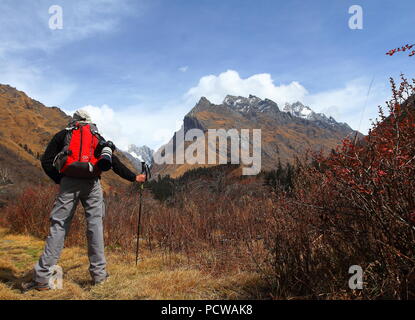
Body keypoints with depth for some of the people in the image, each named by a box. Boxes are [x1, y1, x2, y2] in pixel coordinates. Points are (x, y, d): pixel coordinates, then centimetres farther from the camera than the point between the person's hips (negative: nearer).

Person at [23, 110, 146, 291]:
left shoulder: (63, 135, 16)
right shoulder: (97, 137, 19)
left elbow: (46, 162, 7)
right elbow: (114, 162, 15)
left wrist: (58, 180, 16)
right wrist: (134, 177, 22)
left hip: (69, 182, -1)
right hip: (92, 184, 1)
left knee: (58, 226, 2)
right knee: (95, 225, 6)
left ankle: (42, 277, 2)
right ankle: (99, 273, 10)